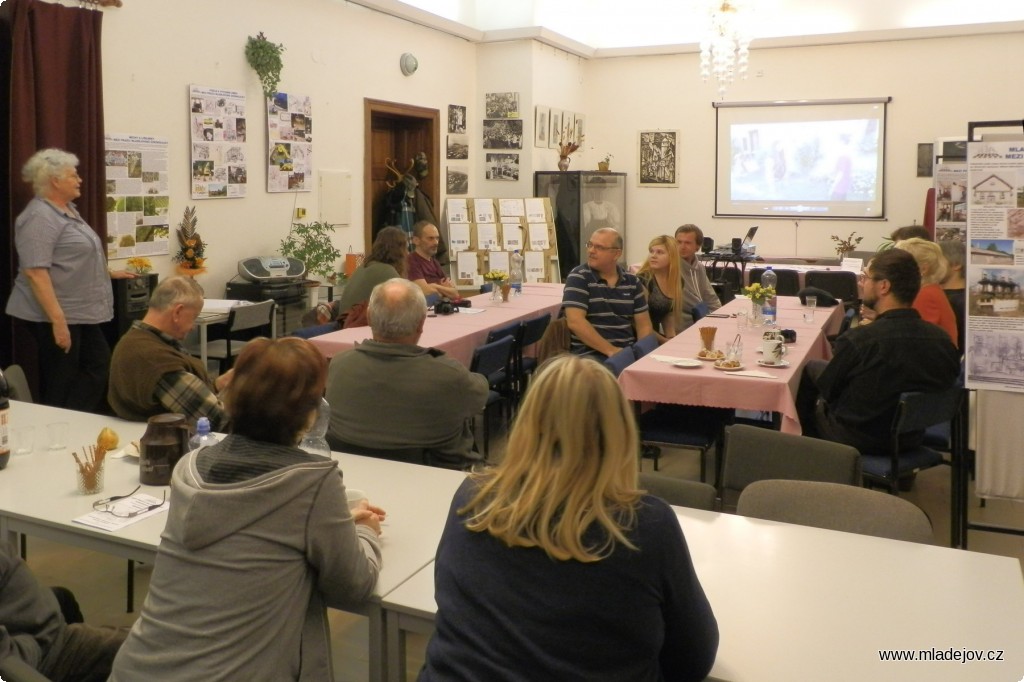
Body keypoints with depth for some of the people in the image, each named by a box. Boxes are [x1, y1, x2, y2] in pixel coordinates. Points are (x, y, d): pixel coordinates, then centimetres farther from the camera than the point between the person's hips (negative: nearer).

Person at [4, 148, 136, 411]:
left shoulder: (68, 210, 13)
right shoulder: (39, 217, -17)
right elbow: (35, 272, -24)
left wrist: (108, 273, 26)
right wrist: (58, 320, -27)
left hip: (81, 313, 10)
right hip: (55, 316, -10)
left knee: (99, 365, 12)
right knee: (60, 384, 0)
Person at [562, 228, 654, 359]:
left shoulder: (632, 281, 11)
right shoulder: (578, 277, -2)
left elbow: (644, 324, 12)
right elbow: (575, 321, -13)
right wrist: (610, 350, -18)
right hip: (591, 354, -5)